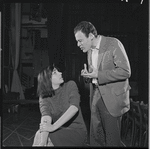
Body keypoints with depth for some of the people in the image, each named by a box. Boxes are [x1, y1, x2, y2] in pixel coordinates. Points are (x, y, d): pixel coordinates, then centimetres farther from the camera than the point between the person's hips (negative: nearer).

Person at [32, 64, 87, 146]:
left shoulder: (70, 85, -6)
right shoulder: (43, 97, -1)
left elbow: (74, 108, -22)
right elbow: (46, 116, -20)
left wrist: (54, 126, -32)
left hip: (76, 131, -3)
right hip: (60, 131, 3)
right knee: (40, 135, -25)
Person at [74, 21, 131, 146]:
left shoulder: (113, 44, -13)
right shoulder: (90, 50, 11)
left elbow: (125, 71, -19)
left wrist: (97, 75, -21)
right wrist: (88, 74, -2)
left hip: (112, 98, -7)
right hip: (96, 97, 7)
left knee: (112, 140, 2)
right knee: (95, 138, 11)